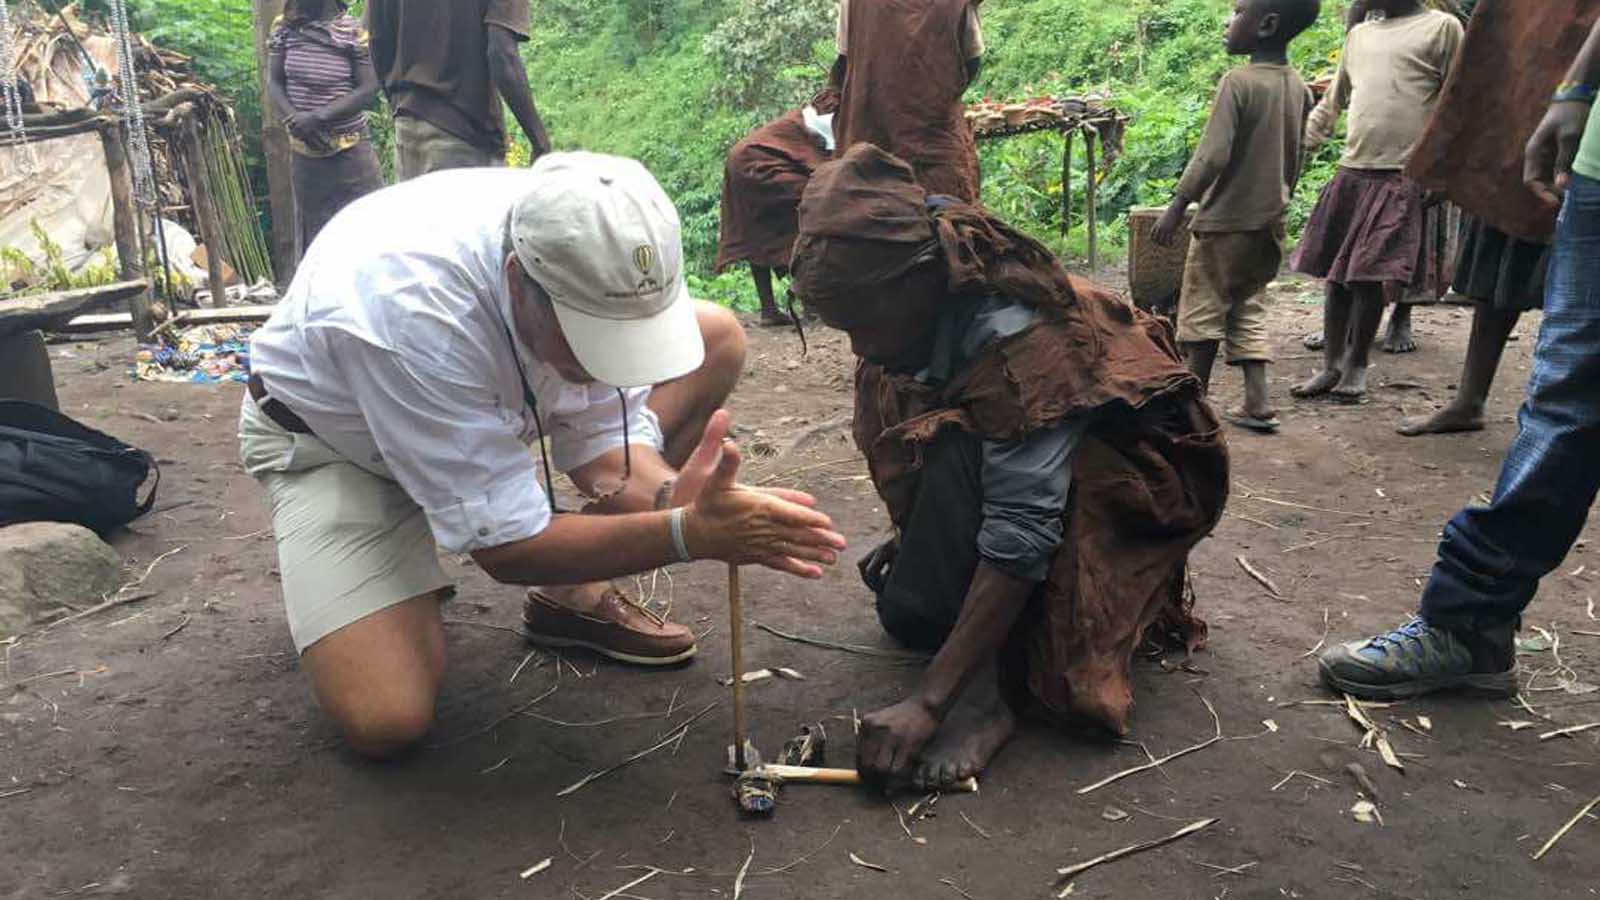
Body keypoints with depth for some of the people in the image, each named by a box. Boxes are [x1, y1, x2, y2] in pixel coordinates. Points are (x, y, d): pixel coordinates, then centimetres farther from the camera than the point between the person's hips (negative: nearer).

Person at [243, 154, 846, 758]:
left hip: (489, 396, 6)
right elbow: (505, 547, -33)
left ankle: (576, 595, -4)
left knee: (717, 338, -11)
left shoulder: (589, 256, -25)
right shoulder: (411, 305, -41)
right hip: (333, 439, -5)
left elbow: (600, 438, -14)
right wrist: (690, 533, -41)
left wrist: (675, 497, -35)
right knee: (385, 721, -25)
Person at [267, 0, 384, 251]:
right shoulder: (284, 27, 3)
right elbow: (274, 82, 3)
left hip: (350, 151, -4)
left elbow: (368, 88, -13)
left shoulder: (352, 30, -9)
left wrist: (318, 117, -19)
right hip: (303, 152, 4)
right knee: (312, 229, 12)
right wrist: (293, 118, -16)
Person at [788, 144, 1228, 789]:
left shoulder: (1013, 333, -34)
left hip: (1126, 475, -7)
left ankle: (986, 689, -23)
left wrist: (928, 702, -40)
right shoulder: (912, 304, -13)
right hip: (1031, 459, 7)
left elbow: (1022, 534, -39)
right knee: (904, 609, -11)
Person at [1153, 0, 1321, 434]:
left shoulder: (1238, 82, -16)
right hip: (1269, 223, 7)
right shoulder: (1300, 88, 5)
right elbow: (1296, 161, 13)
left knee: (1202, 311, 5)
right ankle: (1257, 402, 8)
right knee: (1249, 311, 14)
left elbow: (1212, 155, -21)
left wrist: (1176, 207, -14)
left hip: (1225, 221, -7)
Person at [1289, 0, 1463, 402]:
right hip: (1351, 172, 5)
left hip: (1402, 177, -5)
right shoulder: (1359, 34, 17)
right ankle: (1332, 364, 15)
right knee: (1336, 275, 5)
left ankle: (1357, 368, 8)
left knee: (1370, 277, -5)